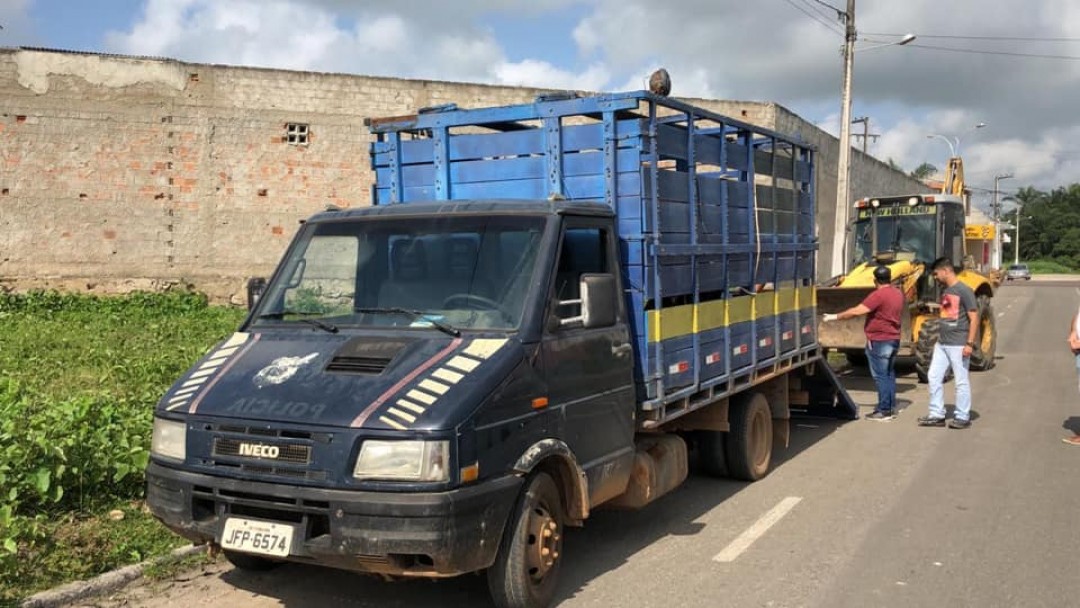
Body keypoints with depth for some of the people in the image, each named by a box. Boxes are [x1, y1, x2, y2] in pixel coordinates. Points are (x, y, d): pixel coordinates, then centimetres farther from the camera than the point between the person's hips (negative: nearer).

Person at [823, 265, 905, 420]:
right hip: (894, 339, 9)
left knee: (880, 376, -3)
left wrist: (836, 317, -14)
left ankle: (884, 410, -1)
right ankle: (891, 408, 21)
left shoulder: (879, 295, -19)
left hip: (879, 341, -9)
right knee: (889, 374, 16)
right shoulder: (898, 294, 8)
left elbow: (857, 311, -22)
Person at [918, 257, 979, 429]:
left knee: (961, 381, 1)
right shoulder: (945, 291, 12)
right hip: (941, 343, 8)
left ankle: (963, 417, 10)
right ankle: (937, 415, 14)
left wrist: (970, 343, -18)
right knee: (934, 376, 8)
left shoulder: (964, 291, -12)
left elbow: (974, 318, -13)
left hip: (958, 345, -8)